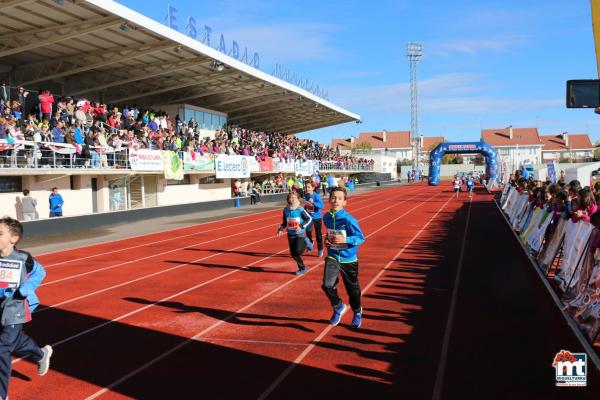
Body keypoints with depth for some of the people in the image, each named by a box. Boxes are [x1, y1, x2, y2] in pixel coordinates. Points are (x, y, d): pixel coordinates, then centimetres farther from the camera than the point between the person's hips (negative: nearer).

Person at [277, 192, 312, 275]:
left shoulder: (300, 210, -12)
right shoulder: (286, 210, 1)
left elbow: (309, 219, -7)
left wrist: (301, 226, -18)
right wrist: (280, 229, 0)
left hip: (300, 234, -4)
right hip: (290, 234, 5)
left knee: (298, 251, -18)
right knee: (293, 254, 5)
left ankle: (305, 243, 13)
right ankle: (302, 268, 22)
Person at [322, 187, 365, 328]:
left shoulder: (348, 219, -19)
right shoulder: (326, 217, -1)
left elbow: (361, 238, -16)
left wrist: (345, 240, -29)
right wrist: (327, 239, 0)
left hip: (349, 259, -3)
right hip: (332, 257, 3)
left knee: (352, 288, 11)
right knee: (327, 285, -14)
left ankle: (357, 312, 40)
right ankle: (338, 307, 15)